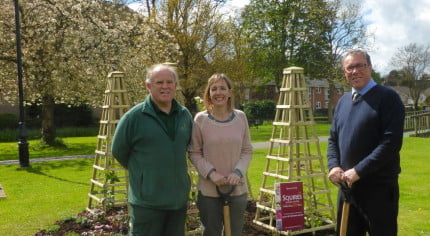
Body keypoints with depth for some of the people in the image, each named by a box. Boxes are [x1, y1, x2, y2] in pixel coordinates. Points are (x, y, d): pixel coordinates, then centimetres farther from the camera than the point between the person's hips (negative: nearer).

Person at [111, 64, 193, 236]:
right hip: (146, 202, -5)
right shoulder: (134, 116, -10)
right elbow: (119, 152, -1)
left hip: (179, 200, 5)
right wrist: (141, 173, 9)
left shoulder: (185, 115, 5)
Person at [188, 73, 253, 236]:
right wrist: (211, 173, -16)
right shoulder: (200, 119, -8)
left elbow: (247, 151, 3)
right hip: (208, 190, -2)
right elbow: (194, 153, -4)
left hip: (237, 188, 2)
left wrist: (238, 172, -12)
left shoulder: (240, 117, -1)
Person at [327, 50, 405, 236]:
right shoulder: (343, 101, 13)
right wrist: (334, 166, -3)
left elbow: (391, 142, -18)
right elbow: (333, 139, 16)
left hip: (379, 187, -6)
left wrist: (359, 171, -20)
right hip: (347, 184, 7)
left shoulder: (387, 97, -8)